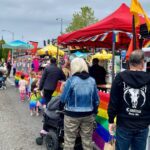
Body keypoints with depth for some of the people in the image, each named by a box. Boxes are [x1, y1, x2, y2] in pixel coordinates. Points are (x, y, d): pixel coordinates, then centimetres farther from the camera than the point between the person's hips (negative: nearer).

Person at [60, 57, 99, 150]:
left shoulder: (71, 80, -13)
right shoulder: (92, 80, -1)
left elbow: (63, 99, -11)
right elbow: (96, 100, 3)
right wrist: (94, 111, 18)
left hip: (72, 115, -3)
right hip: (88, 114, 4)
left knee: (69, 141, 10)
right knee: (87, 140, 15)